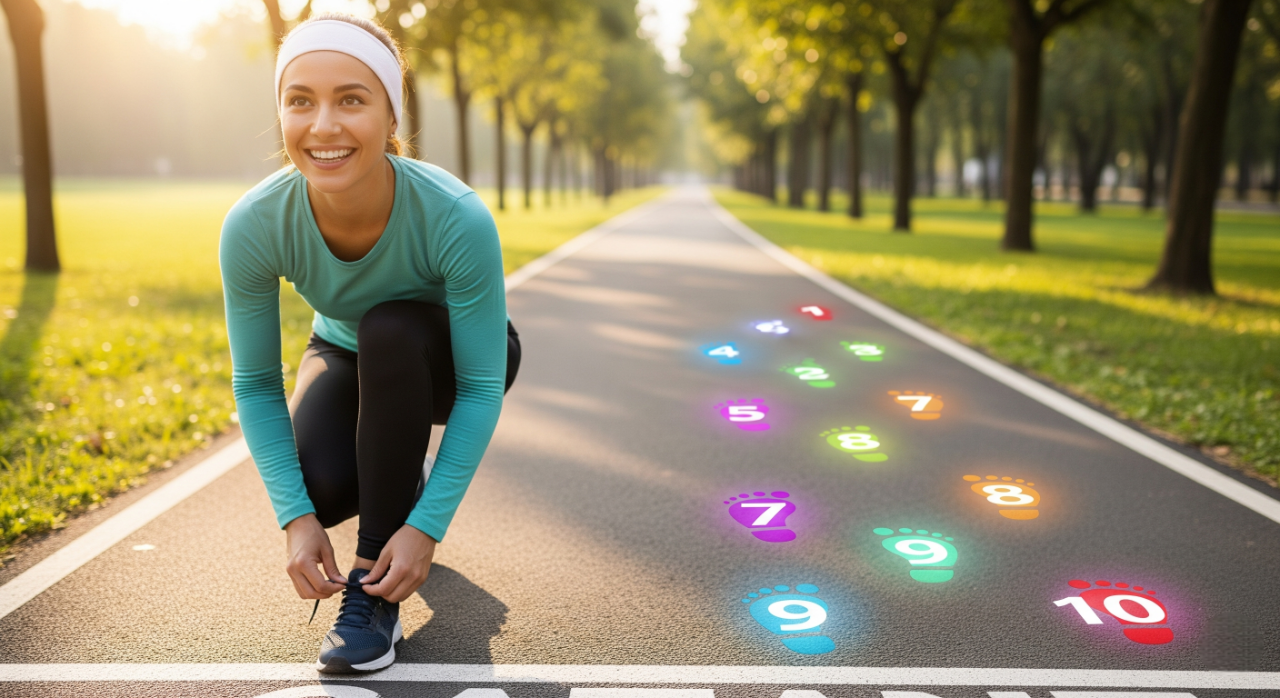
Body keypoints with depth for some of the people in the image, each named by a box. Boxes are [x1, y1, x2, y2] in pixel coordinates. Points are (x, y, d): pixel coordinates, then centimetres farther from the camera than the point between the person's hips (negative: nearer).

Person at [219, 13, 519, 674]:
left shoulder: (457, 217, -36)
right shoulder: (253, 225, -29)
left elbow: (480, 388, -28)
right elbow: (256, 384, -17)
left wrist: (427, 526, -31)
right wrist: (297, 518, -25)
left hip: (450, 359, -1)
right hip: (350, 356, 2)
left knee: (392, 328, -36)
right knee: (322, 487, -28)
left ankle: (376, 587, -22)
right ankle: (400, 478, 12)